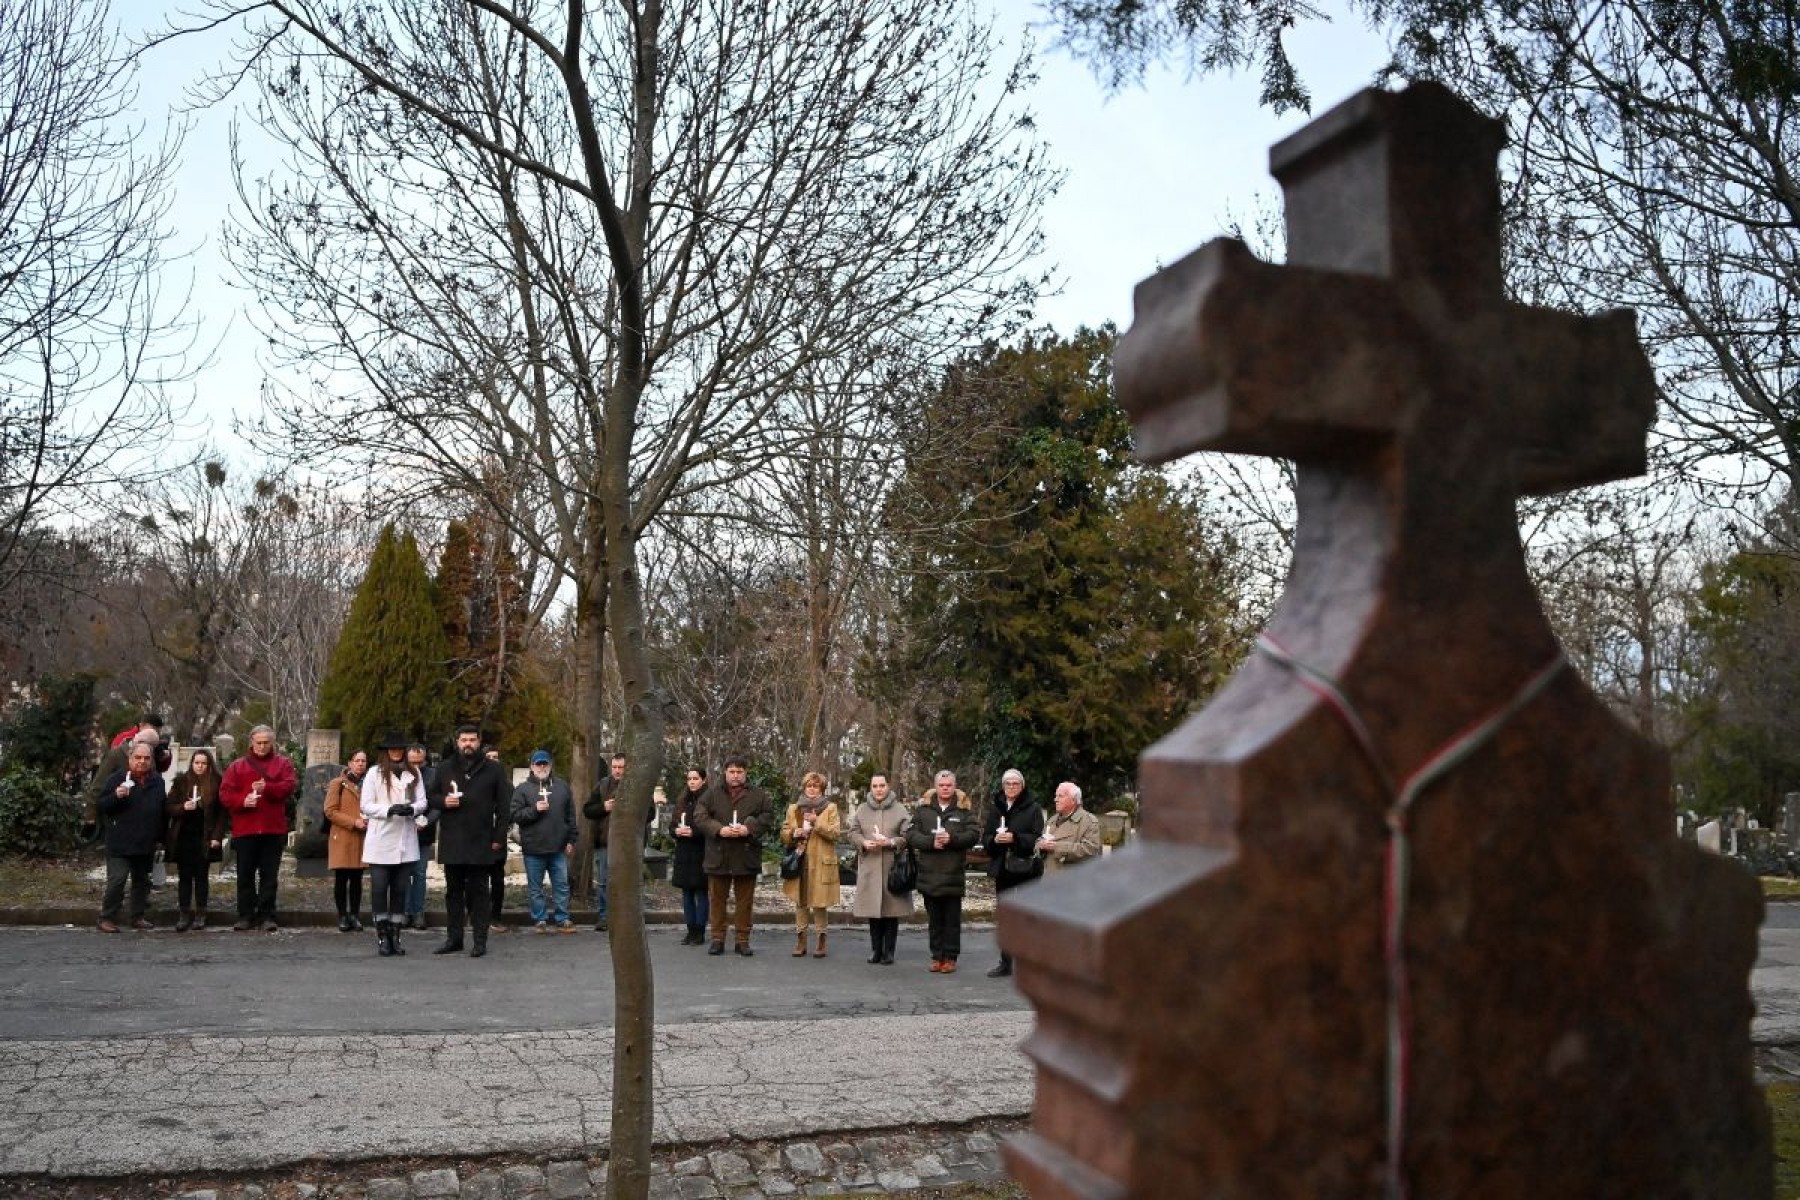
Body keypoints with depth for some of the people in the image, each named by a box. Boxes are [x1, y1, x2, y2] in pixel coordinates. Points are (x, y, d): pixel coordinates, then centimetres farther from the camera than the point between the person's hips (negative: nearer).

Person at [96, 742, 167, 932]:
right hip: (120, 844, -5)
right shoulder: (118, 779, -4)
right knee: (116, 880, -11)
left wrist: (161, 837, 15)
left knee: (142, 881, 12)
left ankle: (138, 917, 22)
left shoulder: (158, 782, 10)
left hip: (146, 845, 5)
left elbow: (164, 811, 20)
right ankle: (107, 918, -2)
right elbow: (101, 806, -7)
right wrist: (116, 796, -26)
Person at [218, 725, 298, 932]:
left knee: (269, 875, 3)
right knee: (245, 875, 5)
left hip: (273, 829, -1)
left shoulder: (282, 763, 10)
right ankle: (246, 915, 13)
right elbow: (225, 794, 2)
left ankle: (267, 915, 8)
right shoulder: (238, 766, 11)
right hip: (244, 829, 1)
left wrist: (267, 787, -20)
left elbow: (289, 786, -5)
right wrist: (242, 801, -16)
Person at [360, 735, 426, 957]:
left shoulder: (413, 773, 10)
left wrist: (411, 809, -13)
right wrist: (389, 809, -18)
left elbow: (422, 801, 9)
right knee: (379, 888, -3)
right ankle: (382, 936, 6)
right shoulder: (374, 773, 0)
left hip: (406, 840, 3)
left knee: (400, 889, 7)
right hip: (380, 840, -3)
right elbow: (365, 805, -3)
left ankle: (395, 935, 15)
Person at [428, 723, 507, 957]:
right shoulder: (445, 769, 12)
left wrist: (499, 837, -3)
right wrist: (443, 801, -7)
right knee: (453, 891, 9)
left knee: (478, 892, 1)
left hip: (480, 842, -3)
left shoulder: (493, 770, 4)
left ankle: (480, 940, 4)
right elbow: (431, 797, 16)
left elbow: (502, 806, 3)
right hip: (451, 841, 3)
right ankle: (453, 938, 16)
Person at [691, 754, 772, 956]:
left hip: (746, 856, 0)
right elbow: (699, 816, -2)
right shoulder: (712, 795, 6)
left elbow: (768, 816, 1)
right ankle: (717, 938, 14)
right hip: (718, 856, 0)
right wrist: (719, 829, -16)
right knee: (717, 899, 5)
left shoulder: (758, 795, 6)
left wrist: (749, 829, -15)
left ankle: (743, 940, 13)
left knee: (745, 901, 5)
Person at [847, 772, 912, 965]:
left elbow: (908, 836, -2)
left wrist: (891, 842, -17)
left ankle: (888, 951, 10)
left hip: (892, 868, -2)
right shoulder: (862, 810, 9)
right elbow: (852, 833, 10)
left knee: (892, 909, 0)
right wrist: (864, 842, -9)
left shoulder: (900, 810, 1)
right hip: (869, 868, 2)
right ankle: (875, 949, 16)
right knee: (873, 908, 4)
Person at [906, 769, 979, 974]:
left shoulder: (964, 809, 2)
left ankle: (950, 957, 12)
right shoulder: (922, 807, 5)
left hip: (953, 874, -2)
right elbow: (910, 834, 0)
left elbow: (974, 833, -6)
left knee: (952, 919, 5)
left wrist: (952, 839, -19)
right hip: (929, 874, 2)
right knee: (934, 920, 10)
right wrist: (931, 842, -15)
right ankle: (937, 956, 19)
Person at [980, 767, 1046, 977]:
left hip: (1026, 867, -5)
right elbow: (985, 838, 9)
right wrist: (995, 840, -13)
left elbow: (1037, 838, -11)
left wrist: (1015, 838, -24)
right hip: (1002, 868, 5)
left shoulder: (1032, 808, -3)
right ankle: (1006, 963, 17)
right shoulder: (996, 808, 11)